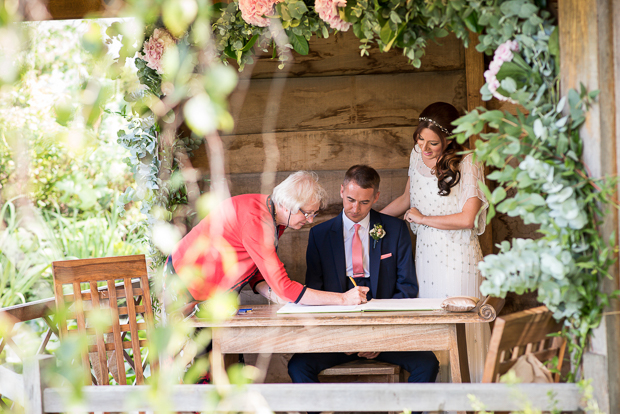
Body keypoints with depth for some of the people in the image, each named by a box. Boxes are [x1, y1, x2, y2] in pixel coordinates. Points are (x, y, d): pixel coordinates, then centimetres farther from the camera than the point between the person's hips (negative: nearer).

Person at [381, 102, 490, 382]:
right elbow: (407, 199, 25)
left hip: (457, 257, -6)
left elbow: (467, 219, -16)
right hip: (426, 253, 6)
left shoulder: (466, 164, -11)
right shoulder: (418, 156, 8)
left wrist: (422, 218, -7)